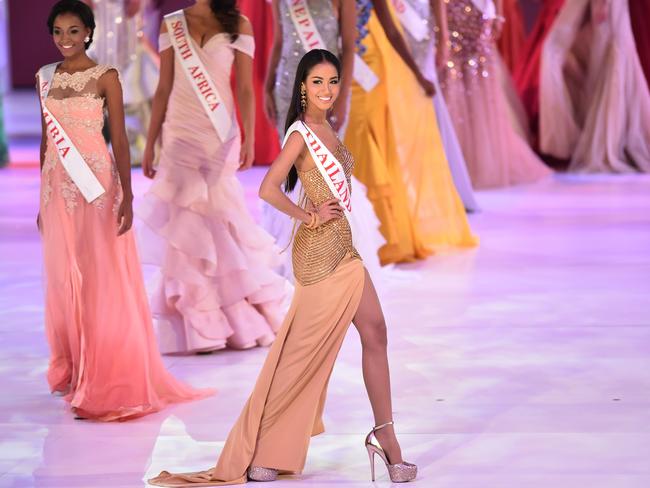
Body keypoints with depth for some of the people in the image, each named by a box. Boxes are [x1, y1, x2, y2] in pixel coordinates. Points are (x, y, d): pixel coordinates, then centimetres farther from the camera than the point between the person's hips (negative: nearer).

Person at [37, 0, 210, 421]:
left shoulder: (105, 77, -4)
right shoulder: (46, 77, 10)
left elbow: (120, 139, -6)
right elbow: (46, 139, 15)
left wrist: (126, 197, -12)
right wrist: (42, 199, 14)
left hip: (96, 184, -5)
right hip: (58, 185, 5)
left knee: (103, 281, -4)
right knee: (64, 280, 8)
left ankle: (110, 381, 1)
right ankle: (73, 372, 19)